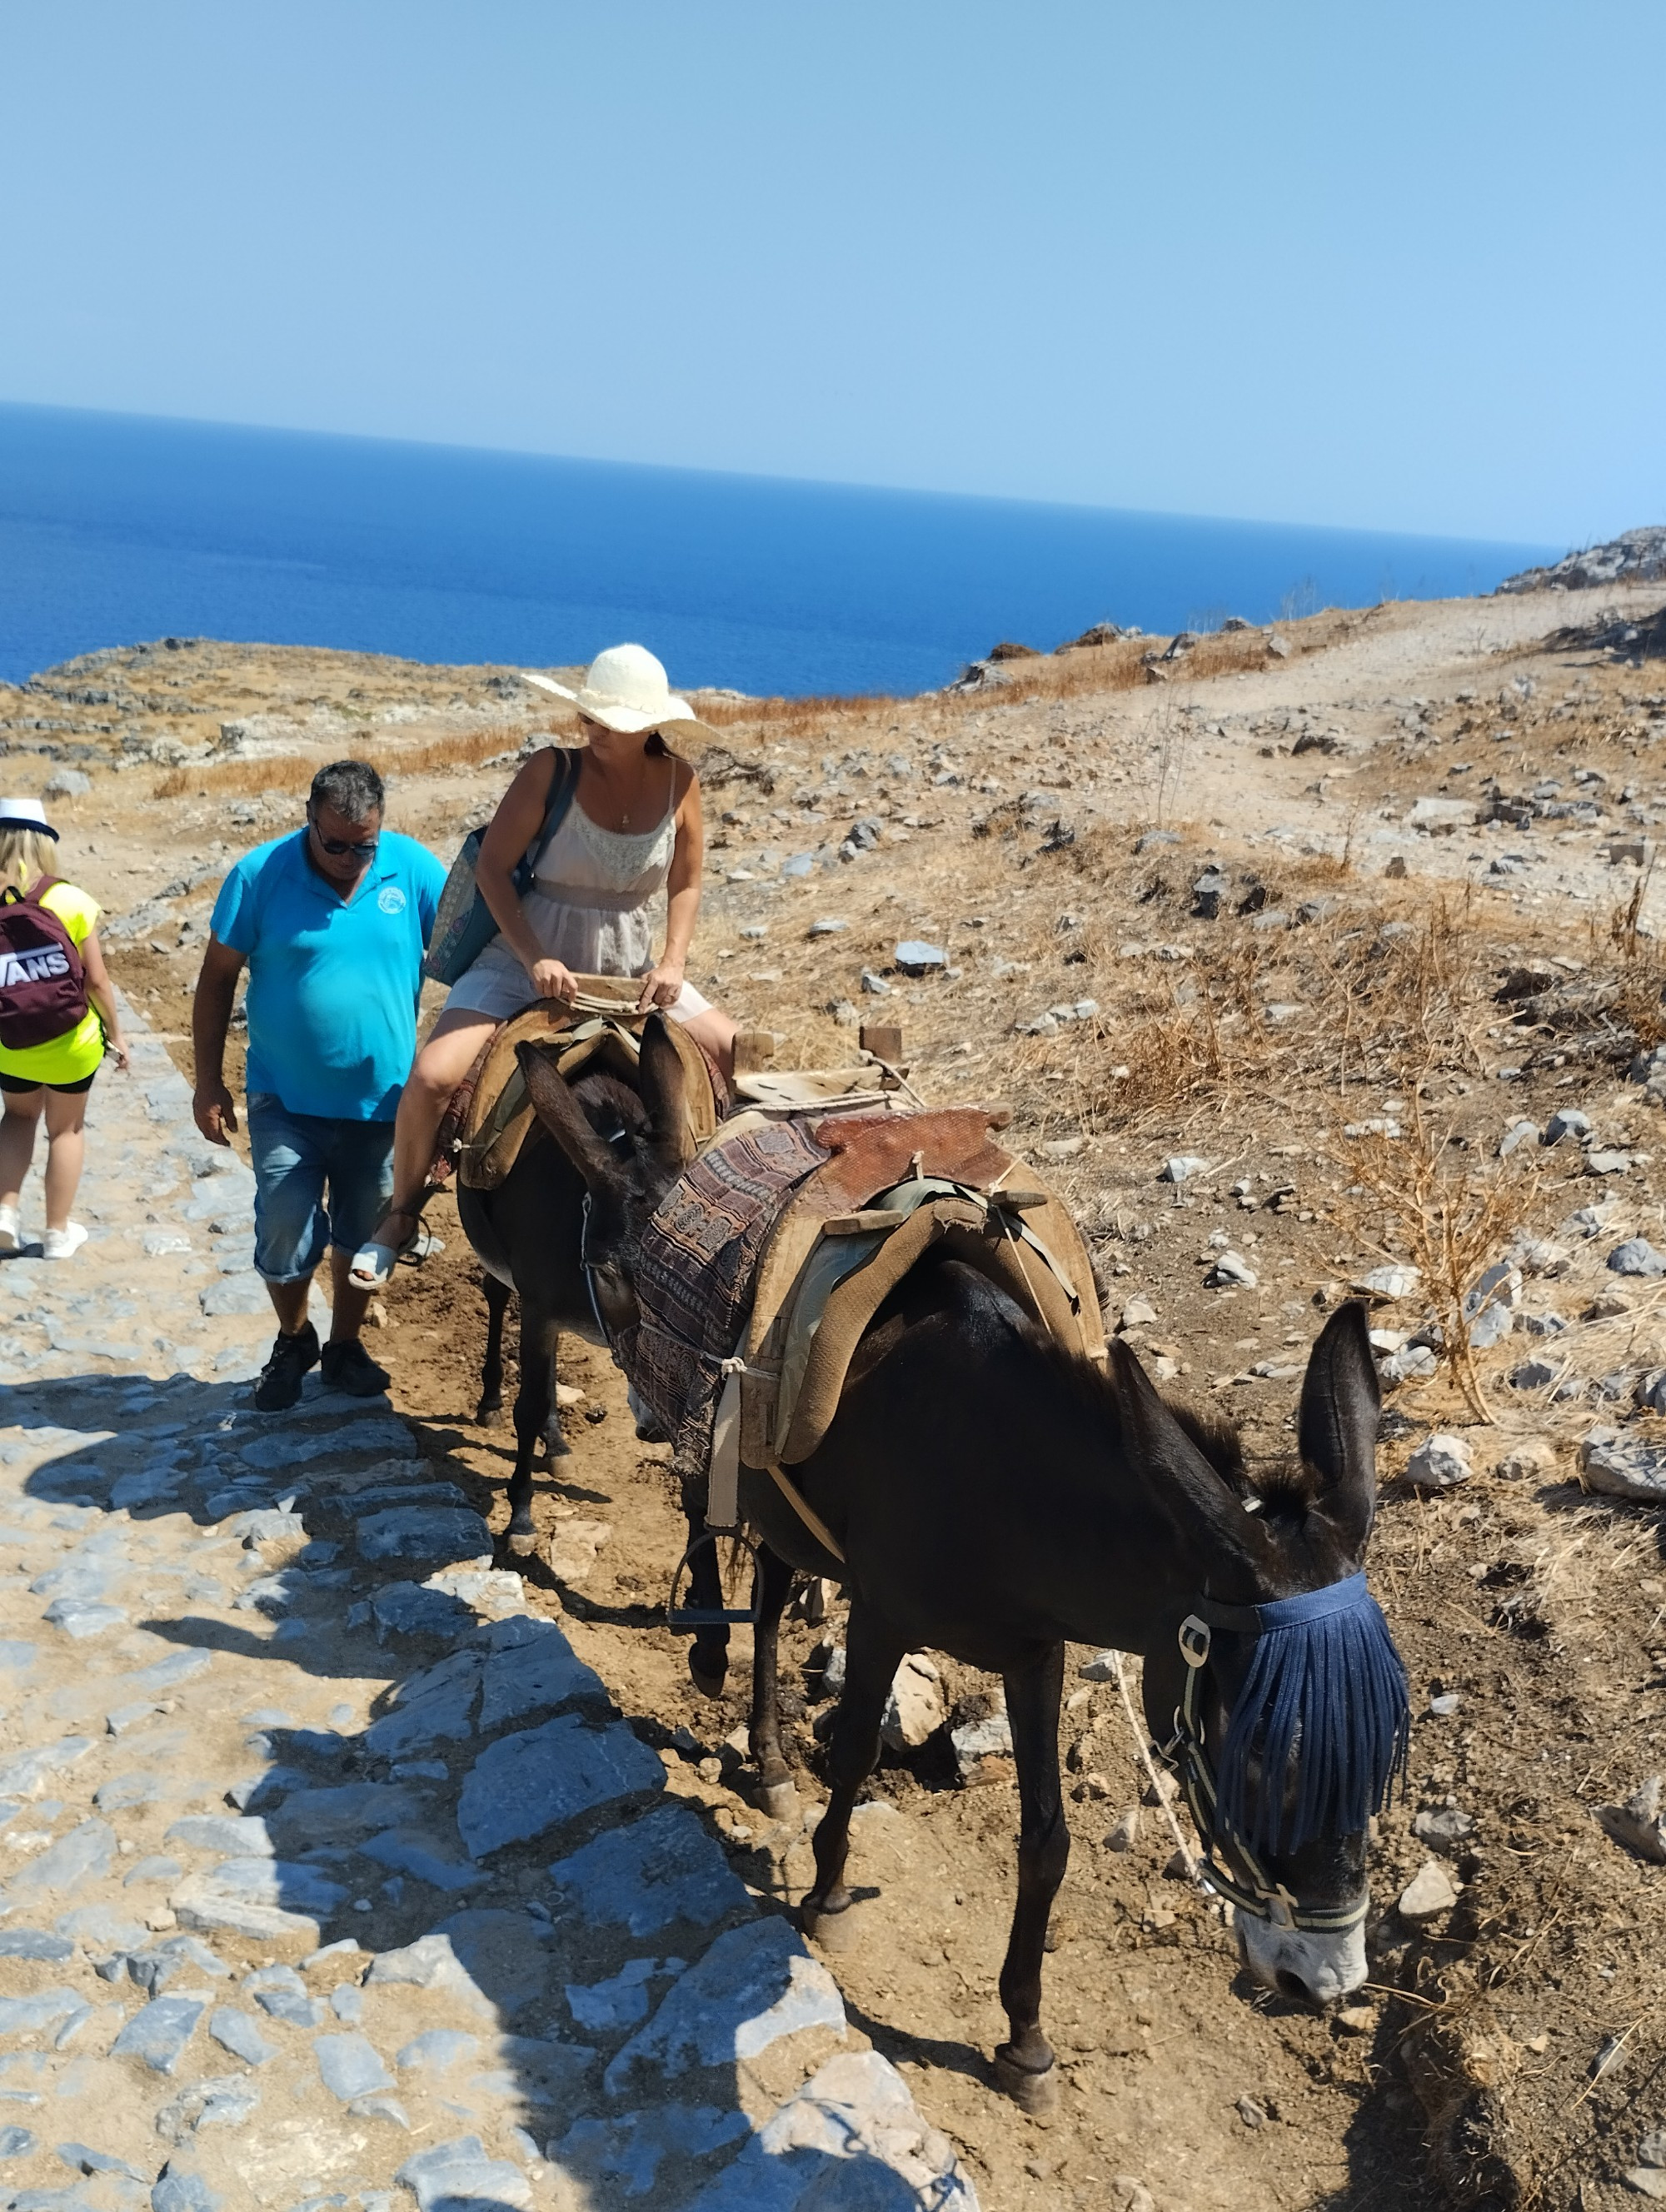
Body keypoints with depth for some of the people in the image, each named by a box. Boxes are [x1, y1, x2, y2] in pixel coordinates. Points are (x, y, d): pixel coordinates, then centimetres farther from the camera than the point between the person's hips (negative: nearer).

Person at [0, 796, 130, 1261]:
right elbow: (96, 980, -11)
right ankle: (58, 1233, 26)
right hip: (71, 1042, -2)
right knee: (66, 1129, 18)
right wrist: (115, 1033, 3)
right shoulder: (69, 901, -16)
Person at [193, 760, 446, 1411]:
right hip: (285, 1102, -1)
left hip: (381, 1099, 2)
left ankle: (345, 1346, 37)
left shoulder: (415, 868, -8)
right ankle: (293, 1341, 27)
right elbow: (218, 977, -3)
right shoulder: (260, 874, -10)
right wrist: (208, 1083, -4)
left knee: (362, 1235, 15)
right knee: (285, 1240, -2)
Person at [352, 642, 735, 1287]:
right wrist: (535, 959, -21)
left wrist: (674, 963, -10)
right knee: (432, 1076, -20)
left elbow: (685, 886, 4)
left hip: (628, 968, 4)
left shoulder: (679, 782, -5)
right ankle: (401, 1215, 5)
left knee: (738, 1058, -3)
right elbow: (492, 868, -13)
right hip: (529, 958, -3)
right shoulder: (552, 771, -14)